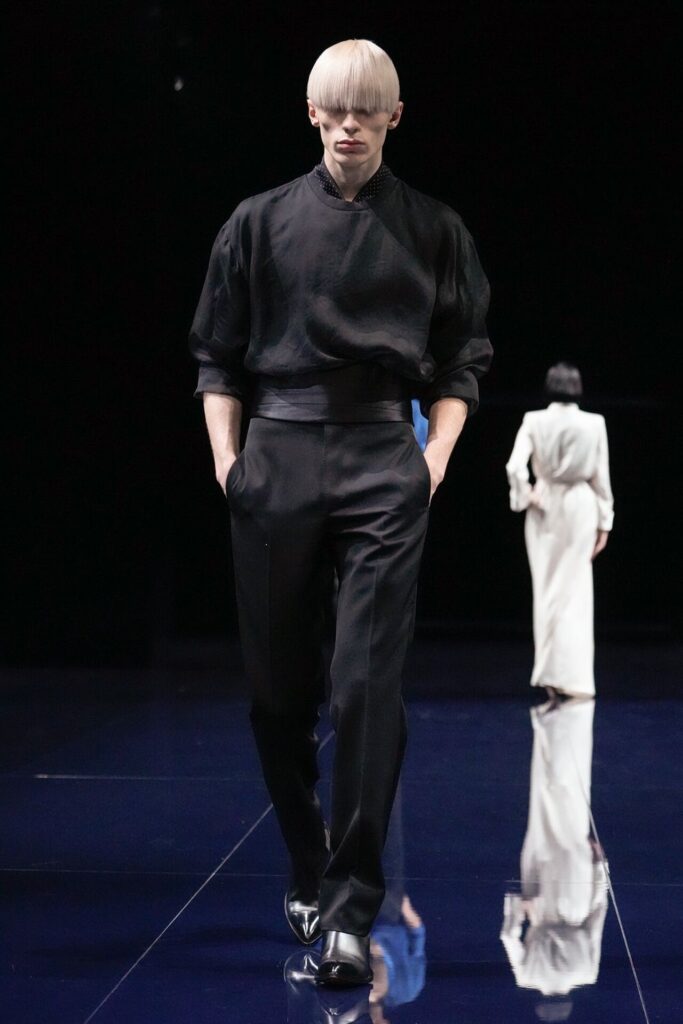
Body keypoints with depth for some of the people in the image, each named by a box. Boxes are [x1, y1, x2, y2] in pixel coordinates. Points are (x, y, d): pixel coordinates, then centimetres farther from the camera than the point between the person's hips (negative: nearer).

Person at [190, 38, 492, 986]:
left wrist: (437, 456, 1)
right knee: (280, 685, 6)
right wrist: (226, 456, 2)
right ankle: (307, 876, 24)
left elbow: (462, 361, 12)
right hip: (276, 459, 2)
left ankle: (351, 911, -9)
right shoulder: (261, 223, 8)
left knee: (367, 682, -12)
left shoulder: (433, 231, 8)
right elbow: (218, 356, 11)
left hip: (383, 461, -2)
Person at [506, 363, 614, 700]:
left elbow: (515, 466, -15)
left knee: (547, 589, 11)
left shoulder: (534, 421, -6)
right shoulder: (594, 424, -6)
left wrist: (524, 497, 3)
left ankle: (550, 676, 15)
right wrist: (604, 521, 6)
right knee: (575, 591, 4)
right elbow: (601, 475, -1)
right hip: (580, 506, -1)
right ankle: (573, 676, 0)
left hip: (544, 508, 1)